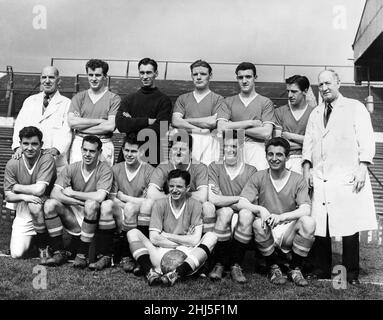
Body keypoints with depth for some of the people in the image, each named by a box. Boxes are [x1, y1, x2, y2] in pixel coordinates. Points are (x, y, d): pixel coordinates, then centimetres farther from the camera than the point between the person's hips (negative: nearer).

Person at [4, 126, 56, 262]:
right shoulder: (12, 164, -5)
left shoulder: (47, 159, -16)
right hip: (23, 214, 3)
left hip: (45, 208, -3)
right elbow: (8, 196, -4)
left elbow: (39, 190, -25)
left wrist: (16, 187, -10)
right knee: (16, 254, -10)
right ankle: (31, 236, 27)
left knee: (34, 204, -37)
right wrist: (23, 196, -24)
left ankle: (43, 245, -12)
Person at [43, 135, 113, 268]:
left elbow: (100, 197, -26)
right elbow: (55, 193, -12)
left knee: (91, 204, -34)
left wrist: (72, 193, -15)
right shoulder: (71, 168, 0)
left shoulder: (105, 170, -10)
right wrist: (79, 202, -26)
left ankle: (82, 255, -20)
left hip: (93, 218, -3)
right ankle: (59, 252, -9)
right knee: (50, 204, -17)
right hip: (74, 217, 4)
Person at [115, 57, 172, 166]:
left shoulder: (164, 100, 1)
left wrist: (132, 123, -5)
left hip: (152, 157, -3)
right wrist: (148, 121, -10)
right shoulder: (129, 99, 13)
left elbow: (158, 131, -11)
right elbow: (120, 124, -4)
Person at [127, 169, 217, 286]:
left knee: (211, 236, -22)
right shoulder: (160, 204, 2)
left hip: (186, 256, -1)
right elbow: (154, 238, -7)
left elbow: (195, 240, -8)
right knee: (133, 233, -13)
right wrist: (185, 241, -9)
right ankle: (151, 273, -35)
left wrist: (166, 235, -5)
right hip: (160, 255, 1)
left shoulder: (195, 205, 0)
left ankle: (176, 274, -37)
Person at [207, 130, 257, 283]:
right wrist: (240, 198, -11)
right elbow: (213, 199, -10)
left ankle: (235, 265, -17)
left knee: (246, 214, -32)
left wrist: (224, 199, -8)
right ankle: (219, 264, -16)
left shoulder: (250, 170, 4)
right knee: (225, 212, -33)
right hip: (220, 219, 0)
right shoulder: (215, 167, 4)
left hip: (243, 227, 1)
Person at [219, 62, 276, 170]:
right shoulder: (228, 101, 17)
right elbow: (222, 127, 0)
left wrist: (237, 127, 0)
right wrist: (251, 123, -2)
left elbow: (266, 133, -3)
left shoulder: (265, 102, 10)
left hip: (256, 146, -1)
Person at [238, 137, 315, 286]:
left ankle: (295, 268, -4)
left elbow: (305, 210, -13)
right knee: (258, 224, -32)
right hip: (268, 232, 0)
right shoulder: (259, 177, 2)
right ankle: (273, 267, -4)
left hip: (289, 230, 0)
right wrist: (260, 209, -28)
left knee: (308, 222, -28)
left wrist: (281, 217, -30)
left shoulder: (298, 179, 0)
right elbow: (241, 203, -8)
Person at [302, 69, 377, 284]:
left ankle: (351, 274, 7)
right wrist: (307, 168, 5)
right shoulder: (315, 113, 22)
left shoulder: (355, 107, 9)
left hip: (348, 176, -4)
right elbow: (309, 141, 17)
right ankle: (322, 272, 12)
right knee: (319, 227, 1)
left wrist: (362, 168, -9)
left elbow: (366, 139, 1)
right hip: (320, 178, 4)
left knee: (349, 226, -4)